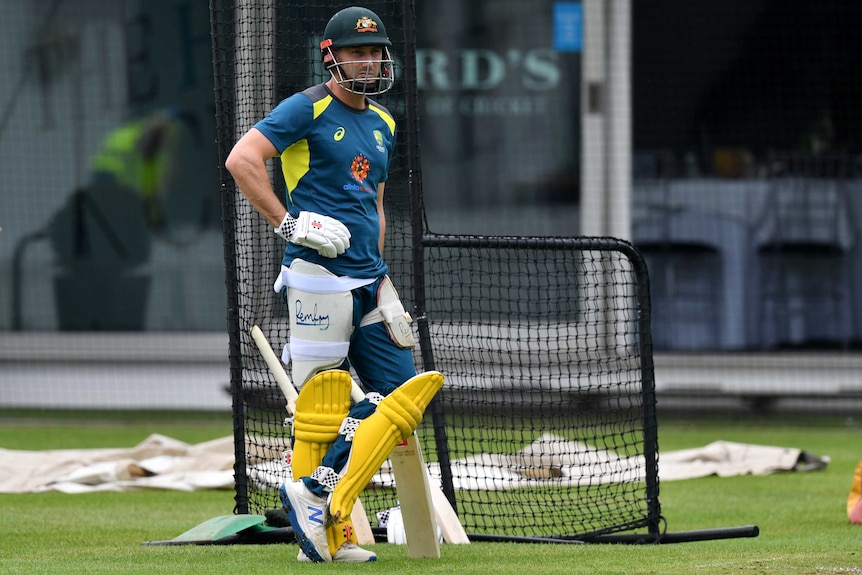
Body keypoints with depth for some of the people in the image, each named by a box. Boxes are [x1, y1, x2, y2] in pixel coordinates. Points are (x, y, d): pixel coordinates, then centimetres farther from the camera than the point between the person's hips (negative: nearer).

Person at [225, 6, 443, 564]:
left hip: (367, 282, 8)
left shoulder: (383, 125, 19)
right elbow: (242, 159, -14)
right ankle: (321, 530, -2)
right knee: (322, 404, -8)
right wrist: (289, 223, -17)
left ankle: (318, 494, 3)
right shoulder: (309, 109, -4)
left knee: (403, 393, 2)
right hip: (319, 274, -8)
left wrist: (383, 281, 18)